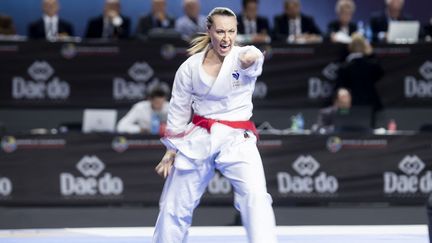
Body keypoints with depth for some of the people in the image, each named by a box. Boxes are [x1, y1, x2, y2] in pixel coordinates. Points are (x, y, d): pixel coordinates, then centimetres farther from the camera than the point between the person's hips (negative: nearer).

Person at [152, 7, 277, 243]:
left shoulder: (242, 57, -9)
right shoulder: (191, 66, -2)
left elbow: (251, 59, -36)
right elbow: (178, 110, 8)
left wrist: (252, 58, -60)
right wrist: (171, 149, 9)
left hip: (236, 139, -2)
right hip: (198, 138, 2)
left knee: (255, 196, -23)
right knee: (175, 206, 11)